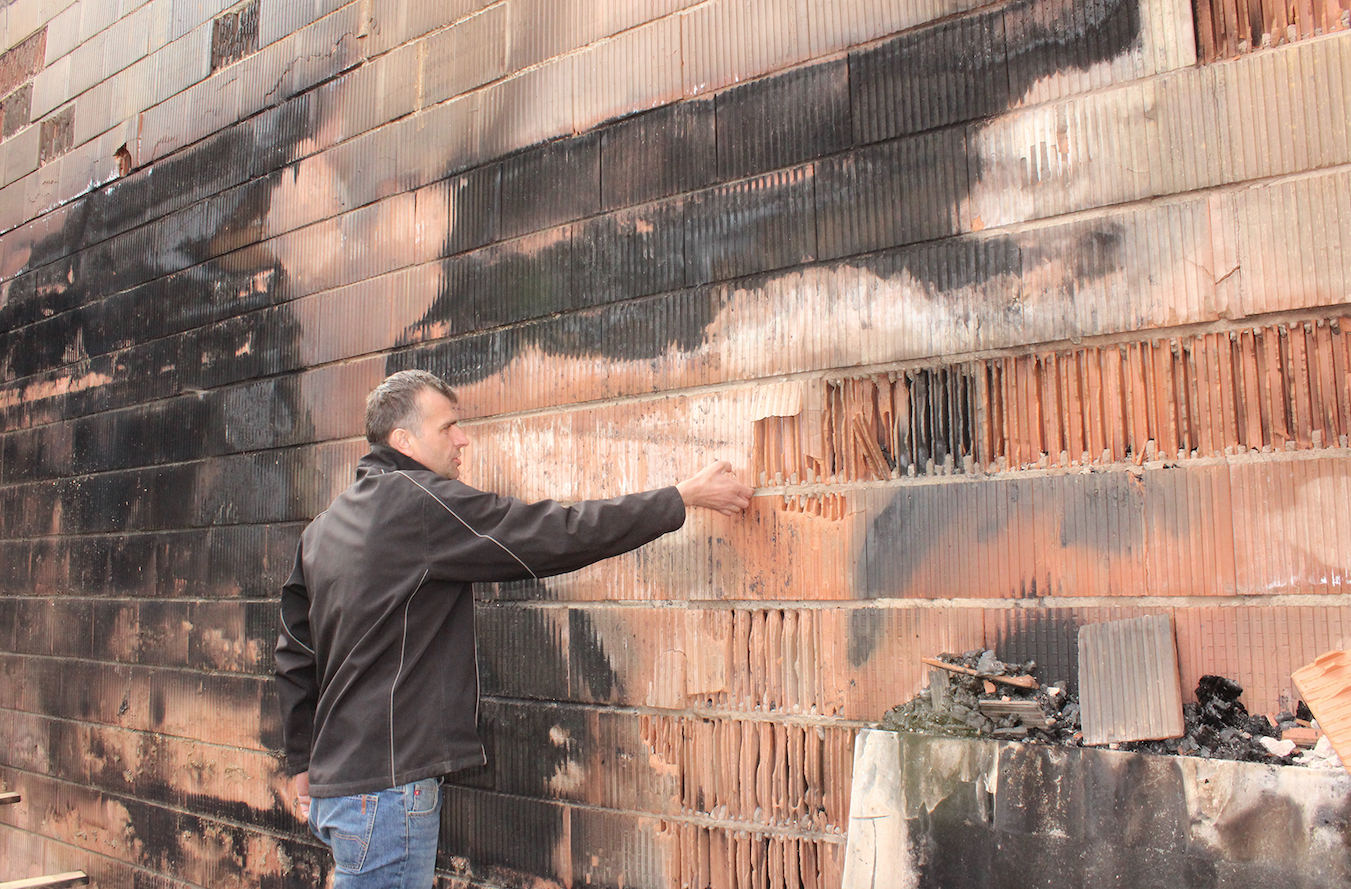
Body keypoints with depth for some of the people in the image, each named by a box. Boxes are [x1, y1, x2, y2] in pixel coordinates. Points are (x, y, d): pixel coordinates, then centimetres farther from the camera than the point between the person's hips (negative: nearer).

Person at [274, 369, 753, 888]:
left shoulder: (323, 529, 12)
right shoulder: (420, 502, -16)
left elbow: (294, 655, 14)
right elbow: (558, 535, -18)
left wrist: (304, 765, 22)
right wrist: (684, 497, -10)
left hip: (338, 781, 9)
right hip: (386, 785, -9)